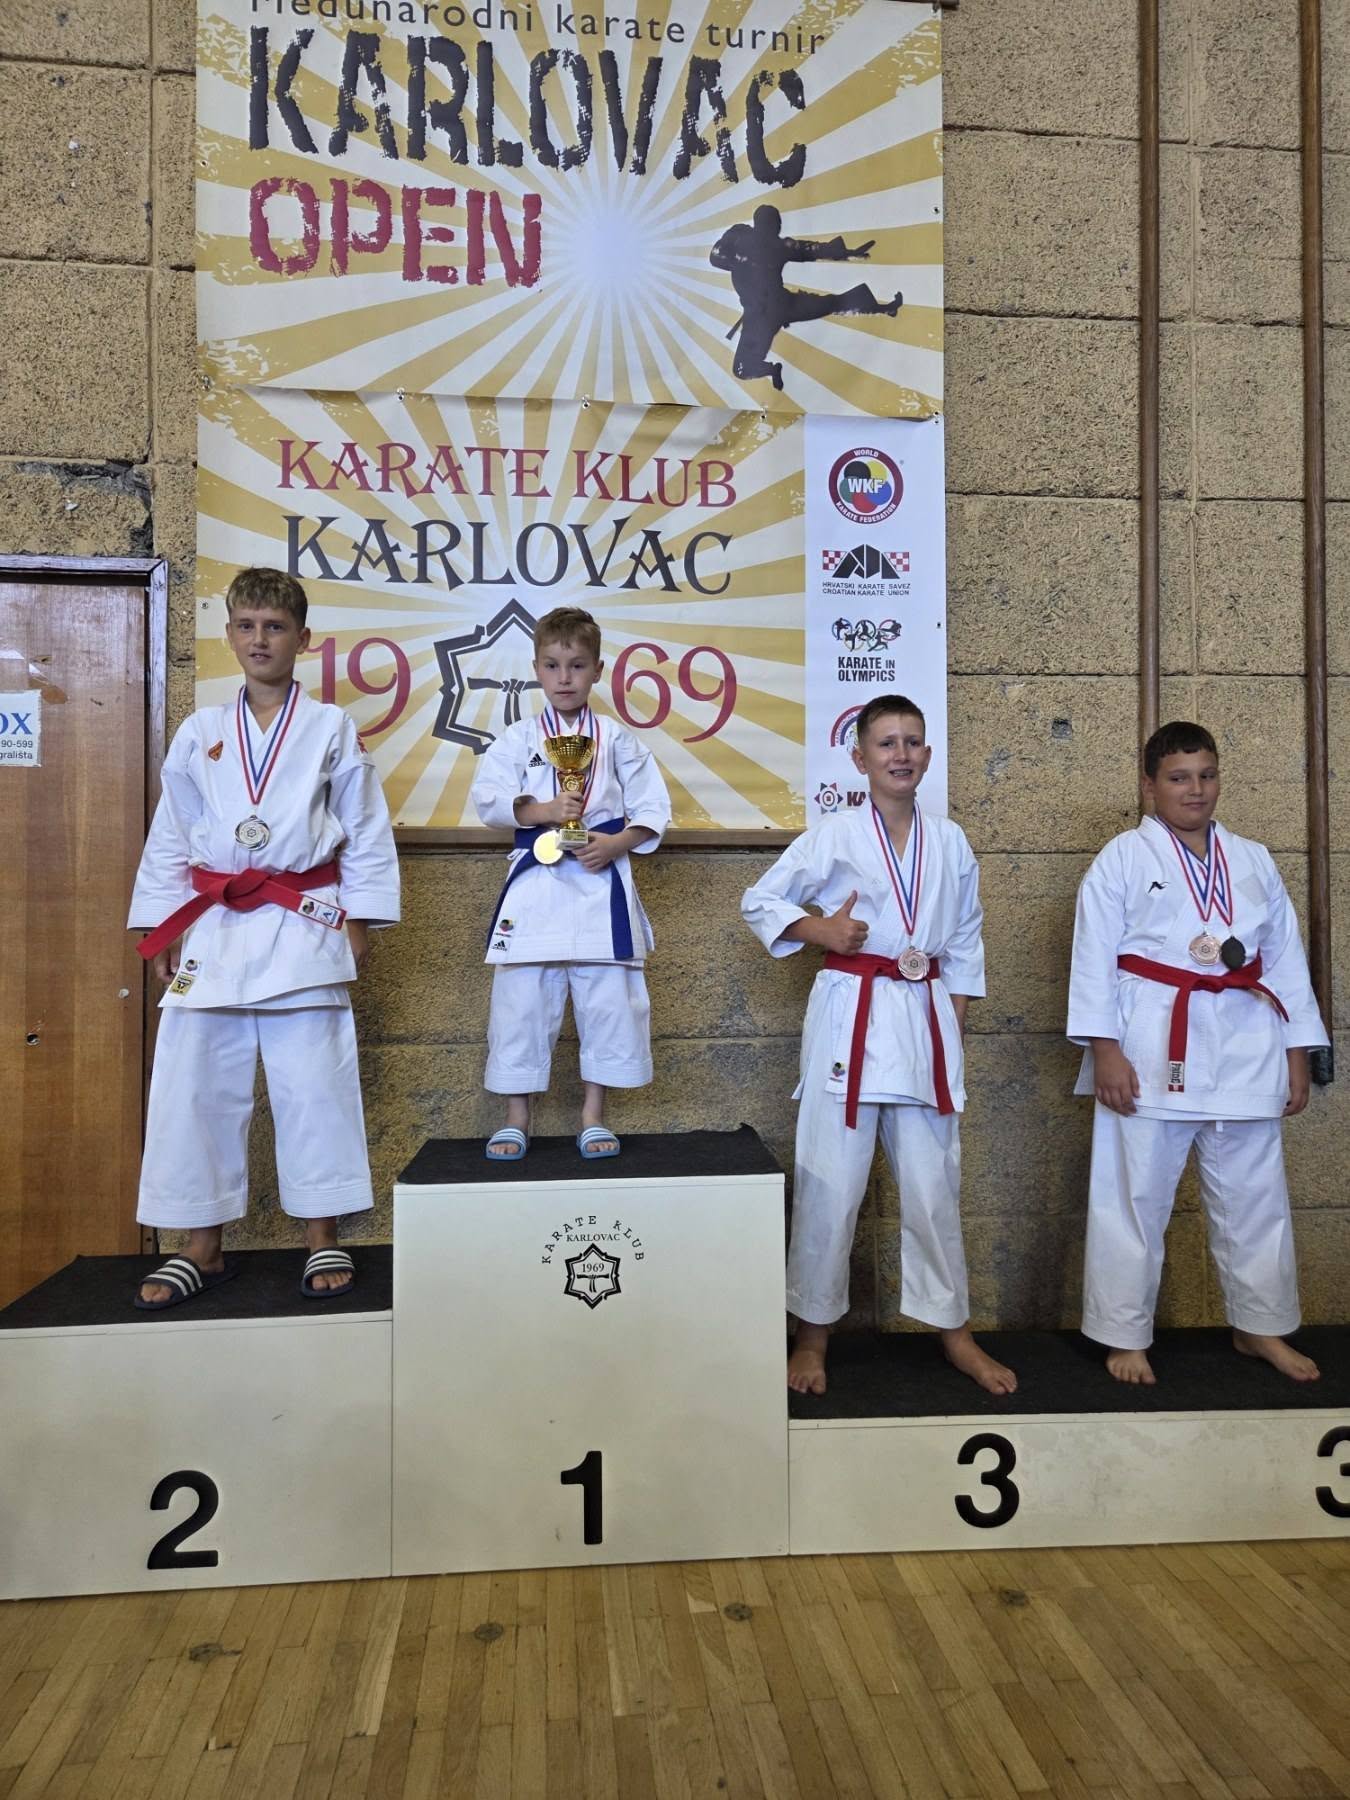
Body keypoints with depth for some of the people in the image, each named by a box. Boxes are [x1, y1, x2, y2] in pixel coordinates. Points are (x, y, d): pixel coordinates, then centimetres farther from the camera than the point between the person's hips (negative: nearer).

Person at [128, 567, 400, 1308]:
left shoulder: (331, 728, 2)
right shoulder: (199, 732, 9)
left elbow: (367, 832, 3)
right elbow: (170, 839, 13)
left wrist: (356, 922, -1)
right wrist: (164, 928, 8)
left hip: (304, 927, -2)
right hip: (213, 928, 3)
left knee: (312, 1081, 0)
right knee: (194, 1084, 3)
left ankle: (323, 1238, 15)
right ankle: (202, 1247, 17)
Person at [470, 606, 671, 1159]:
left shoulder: (618, 740, 8)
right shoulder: (518, 738, 8)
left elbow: (653, 809, 5)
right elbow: (486, 798, -3)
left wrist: (618, 843, -11)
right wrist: (539, 811, -17)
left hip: (602, 884, 0)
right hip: (535, 884, 0)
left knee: (607, 999, 3)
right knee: (521, 1000, 3)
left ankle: (593, 1116, 19)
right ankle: (516, 1118, 18)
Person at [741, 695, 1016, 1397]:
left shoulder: (950, 842, 7)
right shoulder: (832, 836, -3)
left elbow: (965, 943, 14)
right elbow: (758, 903, 3)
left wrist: (954, 1029, 8)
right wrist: (819, 929, -13)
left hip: (925, 1021, 3)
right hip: (849, 1017, -3)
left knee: (933, 1184, 11)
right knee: (829, 1187, 1)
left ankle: (955, 1333, 28)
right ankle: (812, 1335, 19)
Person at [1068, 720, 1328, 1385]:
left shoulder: (1253, 861, 11)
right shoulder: (1123, 858, -3)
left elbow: (1285, 960, 12)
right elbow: (1094, 957, -7)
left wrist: (1297, 1055, 9)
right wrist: (1104, 1049, -14)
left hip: (1244, 1047, 5)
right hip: (1152, 1046, -4)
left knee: (1255, 1195, 15)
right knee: (1134, 1198, 2)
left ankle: (1262, 1328, 34)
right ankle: (1126, 1336, 17)